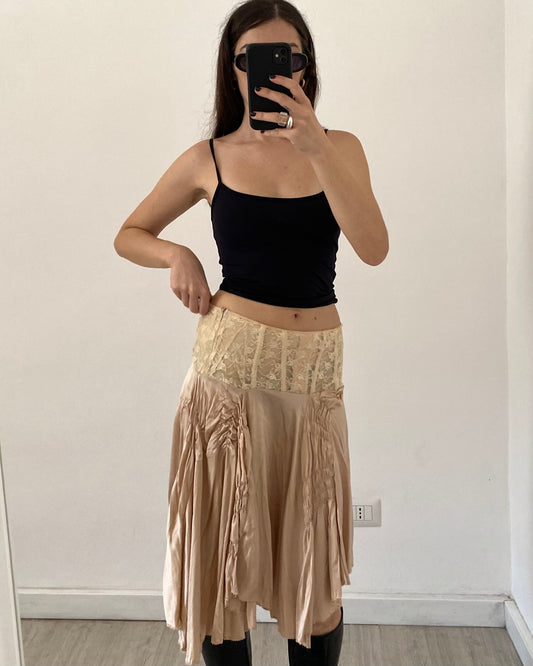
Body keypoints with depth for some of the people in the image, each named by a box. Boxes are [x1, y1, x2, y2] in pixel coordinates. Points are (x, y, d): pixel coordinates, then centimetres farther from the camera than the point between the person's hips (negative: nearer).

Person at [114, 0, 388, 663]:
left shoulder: (340, 148, 5)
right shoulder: (209, 158, 4)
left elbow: (374, 248, -11)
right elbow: (129, 235, 15)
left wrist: (315, 148, -19)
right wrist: (177, 255, -6)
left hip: (316, 366, 1)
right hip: (231, 361, -1)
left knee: (317, 558, 11)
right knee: (223, 546, 10)